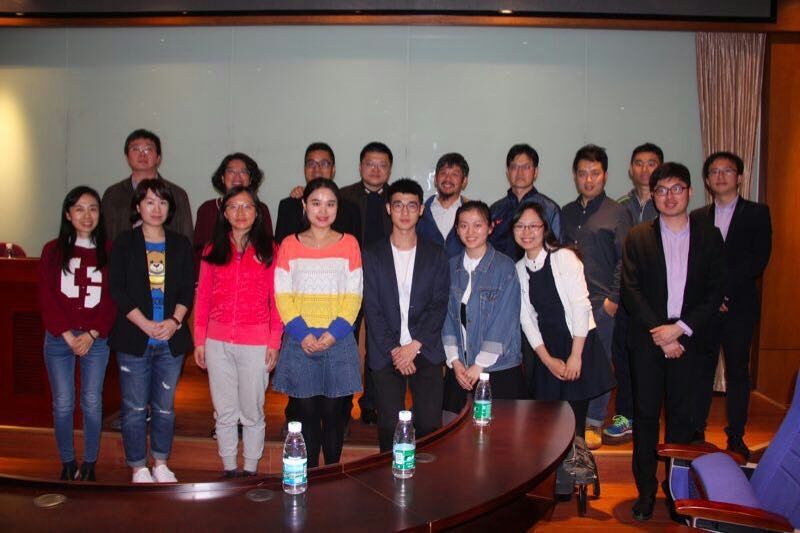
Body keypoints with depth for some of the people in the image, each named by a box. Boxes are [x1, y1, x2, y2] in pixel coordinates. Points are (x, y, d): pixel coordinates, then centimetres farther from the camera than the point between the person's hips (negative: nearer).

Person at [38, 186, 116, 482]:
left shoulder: (108, 252, 3)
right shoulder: (53, 250, 3)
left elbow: (113, 299, -1)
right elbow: (46, 297, -2)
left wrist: (91, 335, -10)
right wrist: (67, 336, -9)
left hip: (96, 339, 0)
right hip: (58, 339, 0)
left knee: (92, 402, 4)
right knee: (63, 403, 5)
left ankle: (89, 464, 16)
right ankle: (67, 463, 19)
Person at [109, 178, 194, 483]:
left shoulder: (180, 244, 9)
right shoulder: (124, 243, 3)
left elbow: (188, 289, 5)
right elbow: (118, 290, -5)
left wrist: (174, 321, -11)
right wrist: (146, 325, -14)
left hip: (172, 338, 2)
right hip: (134, 339, -2)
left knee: (165, 406, 10)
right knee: (135, 407, 3)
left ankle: (161, 464, 25)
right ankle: (138, 468, 17)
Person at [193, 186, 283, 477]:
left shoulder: (268, 250, 1)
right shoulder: (212, 251, 7)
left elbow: (276, 299, -1)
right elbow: (202, 297, 7)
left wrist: (274, 341, -6)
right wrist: (199, 340, 3)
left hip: (255, 343, -2)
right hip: (218, 342, 2)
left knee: (252, 412, 8)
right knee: (224, 412, 12)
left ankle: (250, 471, 22)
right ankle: (229, 470, 25)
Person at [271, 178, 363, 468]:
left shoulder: (349, 244, 4)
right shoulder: (289, 245, 4)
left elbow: (354, 295, 1)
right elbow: (282, 295, 0)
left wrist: (334, 333, -12)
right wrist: (302, 334, -12)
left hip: (338, 342, 0)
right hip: (300, 343, 0)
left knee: (332, 413, 6)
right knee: (306, 414, 4)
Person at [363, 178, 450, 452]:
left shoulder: (436, 255, 7)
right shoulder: (372, 255, 5)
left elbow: (439, 306, 0)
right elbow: (372, 309, -1)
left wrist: (414, 346, -10)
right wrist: (394, 351, -9)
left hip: (426, 352, 1)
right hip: (385, 355, 0)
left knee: (430, 427, 0)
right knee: (389, 429, 1)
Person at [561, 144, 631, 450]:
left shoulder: (617, 213, 2)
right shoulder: (567, 213, 16)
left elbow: (624, 260, -3)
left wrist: (613, 298, -9)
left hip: (601, 302, -4)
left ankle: (593, 424, 14)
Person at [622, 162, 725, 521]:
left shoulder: (709, 237, 6)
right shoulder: (638, 238, 3)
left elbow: (714, 293, 0)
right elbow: (630, 291, -4)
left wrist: (680, 329, -11)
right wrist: (660, 335, -12)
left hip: (687, 341, 1)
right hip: (647, 340, 0)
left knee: (681, 416, 6)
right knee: (646, 416, 3)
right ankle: (646, 491, 13)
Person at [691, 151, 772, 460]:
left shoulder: (757, 214, 5)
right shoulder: (697, 218, 12)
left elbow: (758, 260, -6)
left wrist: (725, 290, -13)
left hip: (739, 307, -2)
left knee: (737, 372, 4)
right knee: (701, 371, 4)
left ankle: (736, 437, 13)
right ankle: (696, 433, 12)